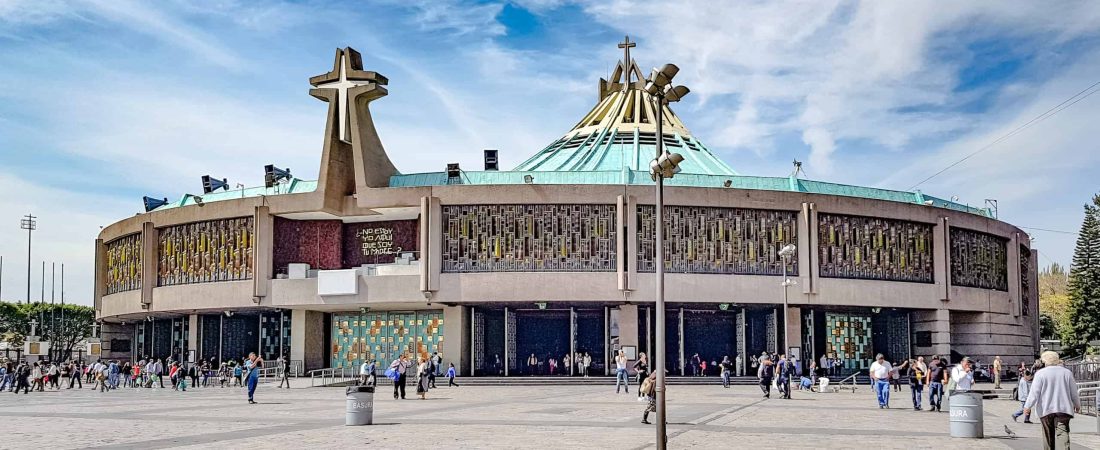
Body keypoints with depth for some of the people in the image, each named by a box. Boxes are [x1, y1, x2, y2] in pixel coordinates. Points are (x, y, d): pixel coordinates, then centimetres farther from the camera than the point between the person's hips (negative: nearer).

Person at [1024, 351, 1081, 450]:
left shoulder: (1040, 373, -5)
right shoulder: (1067, 372, 5)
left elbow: (1034, 392, -10)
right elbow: (1074, 392, 13)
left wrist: (1028, 406, -5)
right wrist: (1077, 405, 28)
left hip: (1046, 409, -1)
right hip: (1063, 408, 1)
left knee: (1048, 435, 13)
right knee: (1062, 434, -8)